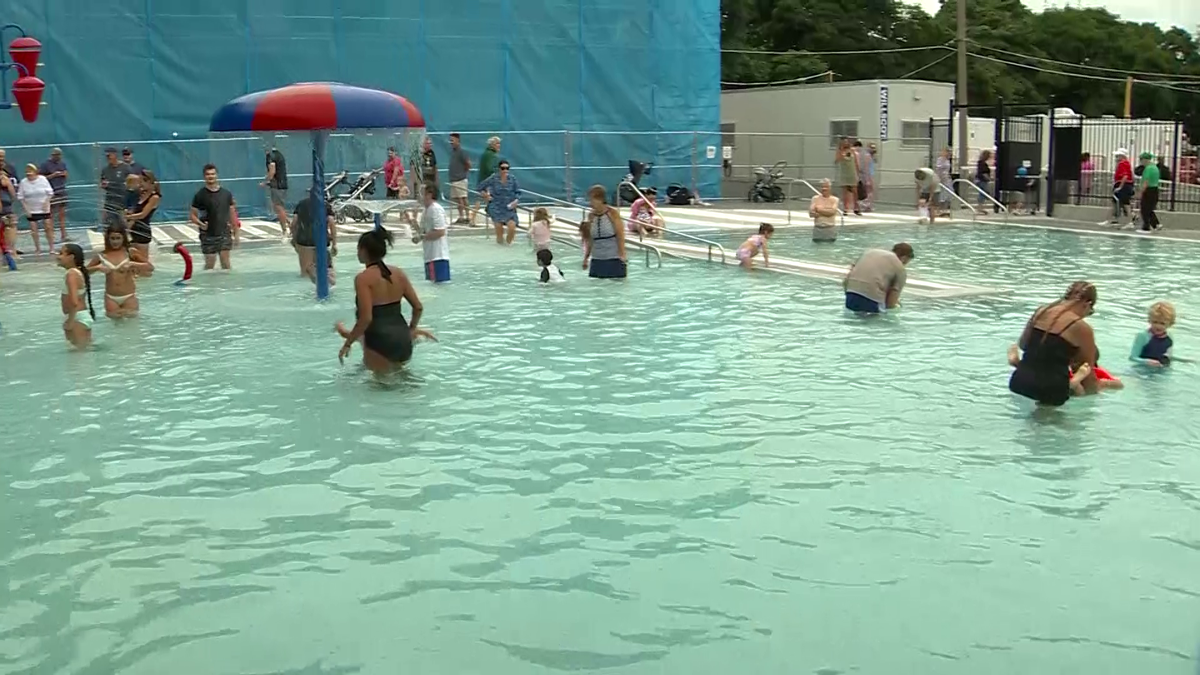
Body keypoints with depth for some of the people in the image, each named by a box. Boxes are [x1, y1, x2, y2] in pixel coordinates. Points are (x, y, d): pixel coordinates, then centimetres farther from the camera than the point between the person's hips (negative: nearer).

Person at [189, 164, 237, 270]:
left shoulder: (226, 194, 6)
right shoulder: (200, 195, -3)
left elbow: (232, 213, 11)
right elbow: (192, 215, -1)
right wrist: (200, 223, -20)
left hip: (225, 234, 2)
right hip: (208, 236, -2)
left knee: (225, 263, 2)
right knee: (209, 264, 2)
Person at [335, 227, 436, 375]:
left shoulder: (363, 278, -11)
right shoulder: (398, 273, 8)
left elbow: (365, 318, -19)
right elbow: (418, 307, 10)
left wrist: (347, 343, -8)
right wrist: (411, 330, 27)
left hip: (381, 346, -7)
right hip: (403, 343, 7)